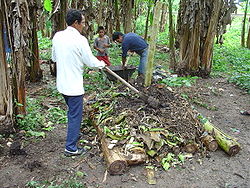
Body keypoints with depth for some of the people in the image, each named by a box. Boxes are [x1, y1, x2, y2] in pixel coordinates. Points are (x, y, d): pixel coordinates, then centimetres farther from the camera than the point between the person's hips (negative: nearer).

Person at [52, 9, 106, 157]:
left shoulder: (57, 36, 2)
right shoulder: (80, 40, -19)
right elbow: (91, 61, -13)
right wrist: (102, 64, 7)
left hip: (62, 83, 8)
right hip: (74, 85, -8)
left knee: (72, 111, 26)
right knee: (75, 115, 4)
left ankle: (74, 134, 44)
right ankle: (71, 148, 14)